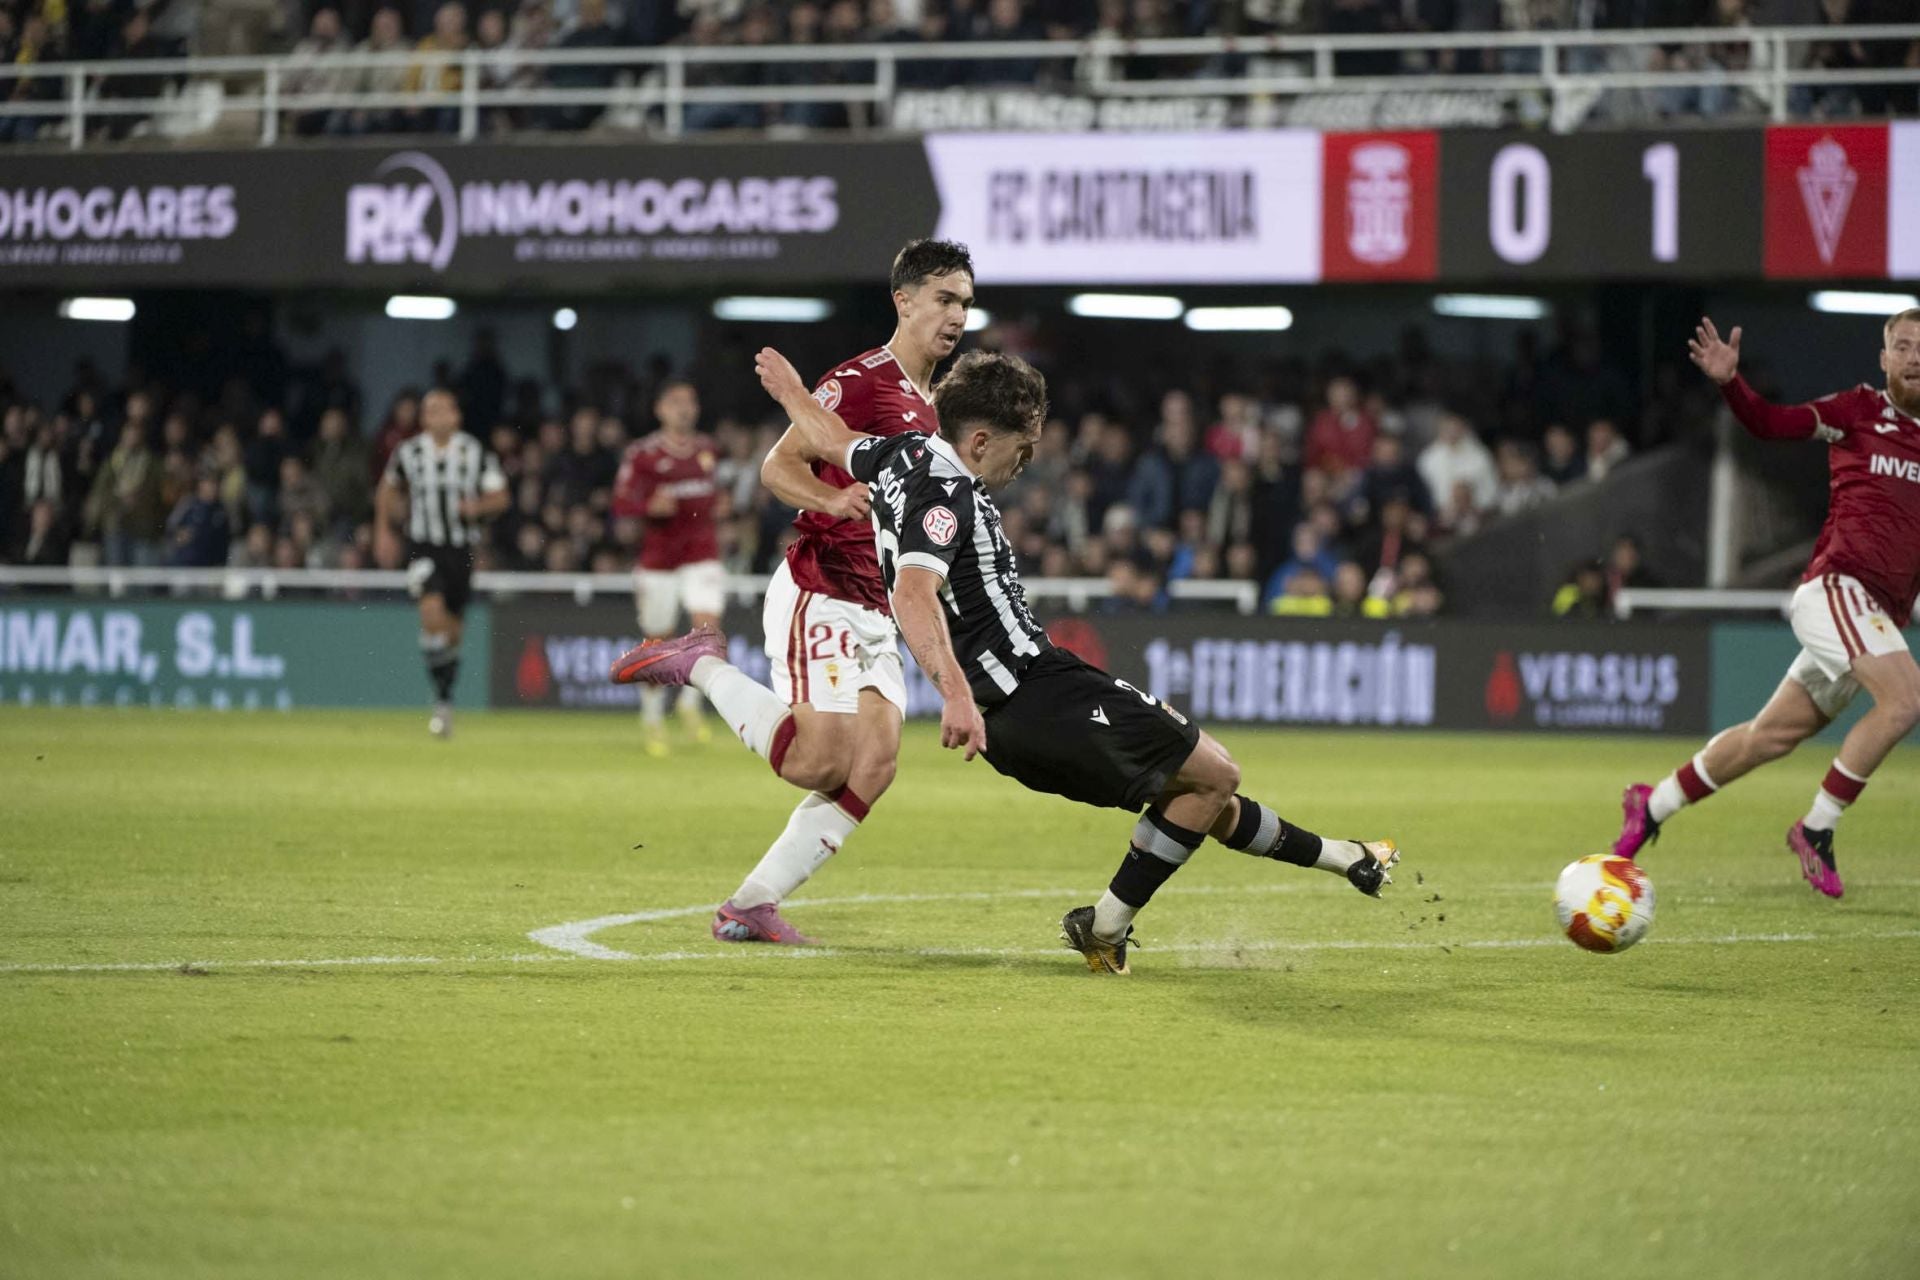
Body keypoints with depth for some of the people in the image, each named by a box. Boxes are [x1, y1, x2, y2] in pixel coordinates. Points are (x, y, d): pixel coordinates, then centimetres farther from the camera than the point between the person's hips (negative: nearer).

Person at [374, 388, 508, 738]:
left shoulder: (476, 454, -1)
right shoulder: (407, 453, 0)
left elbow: (500, 497, 2)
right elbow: (388, 491, 17)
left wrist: (479, 506, -19)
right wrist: (383, 531, 11)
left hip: (462, 548, 1)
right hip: (424, 547, -1)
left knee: (452, 627, 8)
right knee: (432, 612, -23)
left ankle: (446, 698, 27)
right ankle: (441, 699, -17)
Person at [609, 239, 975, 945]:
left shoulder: (933, 404, 19)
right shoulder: (861, 379, -10)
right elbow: (779, 466, -16)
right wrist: (834, 500, -33)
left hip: (874, 613, 9)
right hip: (817, 593, -9)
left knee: (874, 763, -7)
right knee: (820, 763, -18)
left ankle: (751, 905, -2)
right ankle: (702, 667, 2)